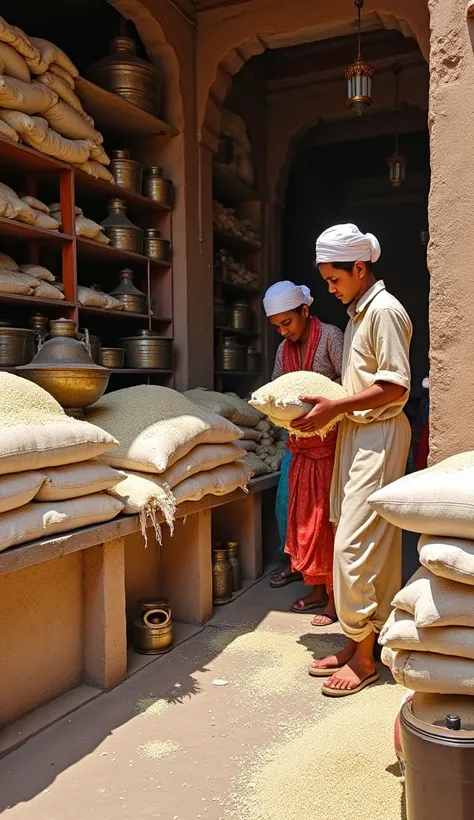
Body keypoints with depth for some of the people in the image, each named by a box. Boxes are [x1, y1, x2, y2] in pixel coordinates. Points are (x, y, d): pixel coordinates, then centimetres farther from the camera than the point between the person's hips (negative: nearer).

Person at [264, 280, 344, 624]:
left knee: (329, 518, -3)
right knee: (302, 515, 11)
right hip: (300, 443, 7)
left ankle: (335, 597, 9)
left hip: (330, 444, -7)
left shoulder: (331, 337, -9)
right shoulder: (284, 348, 11)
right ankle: (316, 588, 25)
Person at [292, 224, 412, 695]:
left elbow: (395, 387, -19)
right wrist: (328, 406, 8)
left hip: (379, 435, -9)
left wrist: (335, 408, -19)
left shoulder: (385, 310, -12)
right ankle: (357, 643, 21)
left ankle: (363, 657, 5)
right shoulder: (358, 313, 17)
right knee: (369, 543, 12)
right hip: (355, 433, 9)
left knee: (354, 545, -8)